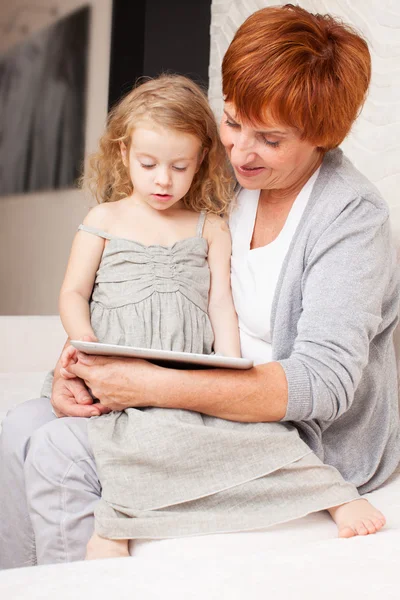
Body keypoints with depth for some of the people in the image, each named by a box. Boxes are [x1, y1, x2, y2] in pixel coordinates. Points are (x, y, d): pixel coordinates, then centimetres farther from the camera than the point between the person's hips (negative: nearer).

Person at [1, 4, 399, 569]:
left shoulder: (353, 215, -15)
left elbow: (323, 384, -25)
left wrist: (152, 385, -31)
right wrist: (74, 370, -12)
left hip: (306, 438, -6)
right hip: (212, 401, 7)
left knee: (59, 453, -20)